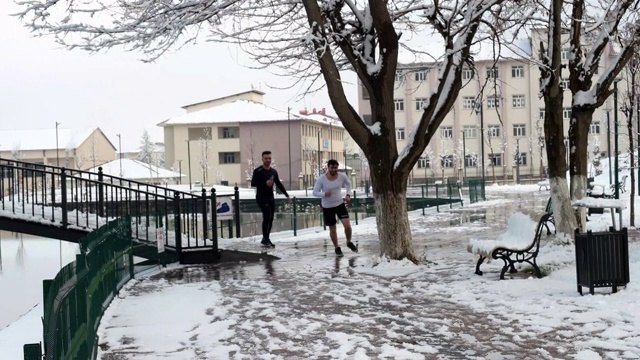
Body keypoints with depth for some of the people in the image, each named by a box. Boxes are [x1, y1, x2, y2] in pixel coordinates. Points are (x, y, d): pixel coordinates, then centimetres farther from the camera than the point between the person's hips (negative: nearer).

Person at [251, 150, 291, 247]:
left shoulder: (273, 172, 11)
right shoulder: (258, 171, -6)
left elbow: (279, 185, 17)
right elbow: (253, 183, -13)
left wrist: (287, 195, 12)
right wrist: (265, 183, -23)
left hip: (270, 198, 6)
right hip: (261, 197, -6)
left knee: (270, 218, 4)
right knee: (267, 216, -19)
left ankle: (266, 239, 14)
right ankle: (265, 239, -12)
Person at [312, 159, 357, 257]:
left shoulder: (342, 176, -12)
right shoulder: (321, 179, -20)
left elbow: (348, 184, 9)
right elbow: (315, 192, -14)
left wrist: (348, 195, -4)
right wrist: (324, 194, -32)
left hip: (340, 204, 2)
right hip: (327, 207, -1)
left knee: (347, 225, -11)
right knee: (332, 229, 8)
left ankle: (349, 242, 18)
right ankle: (337, 248, 31)